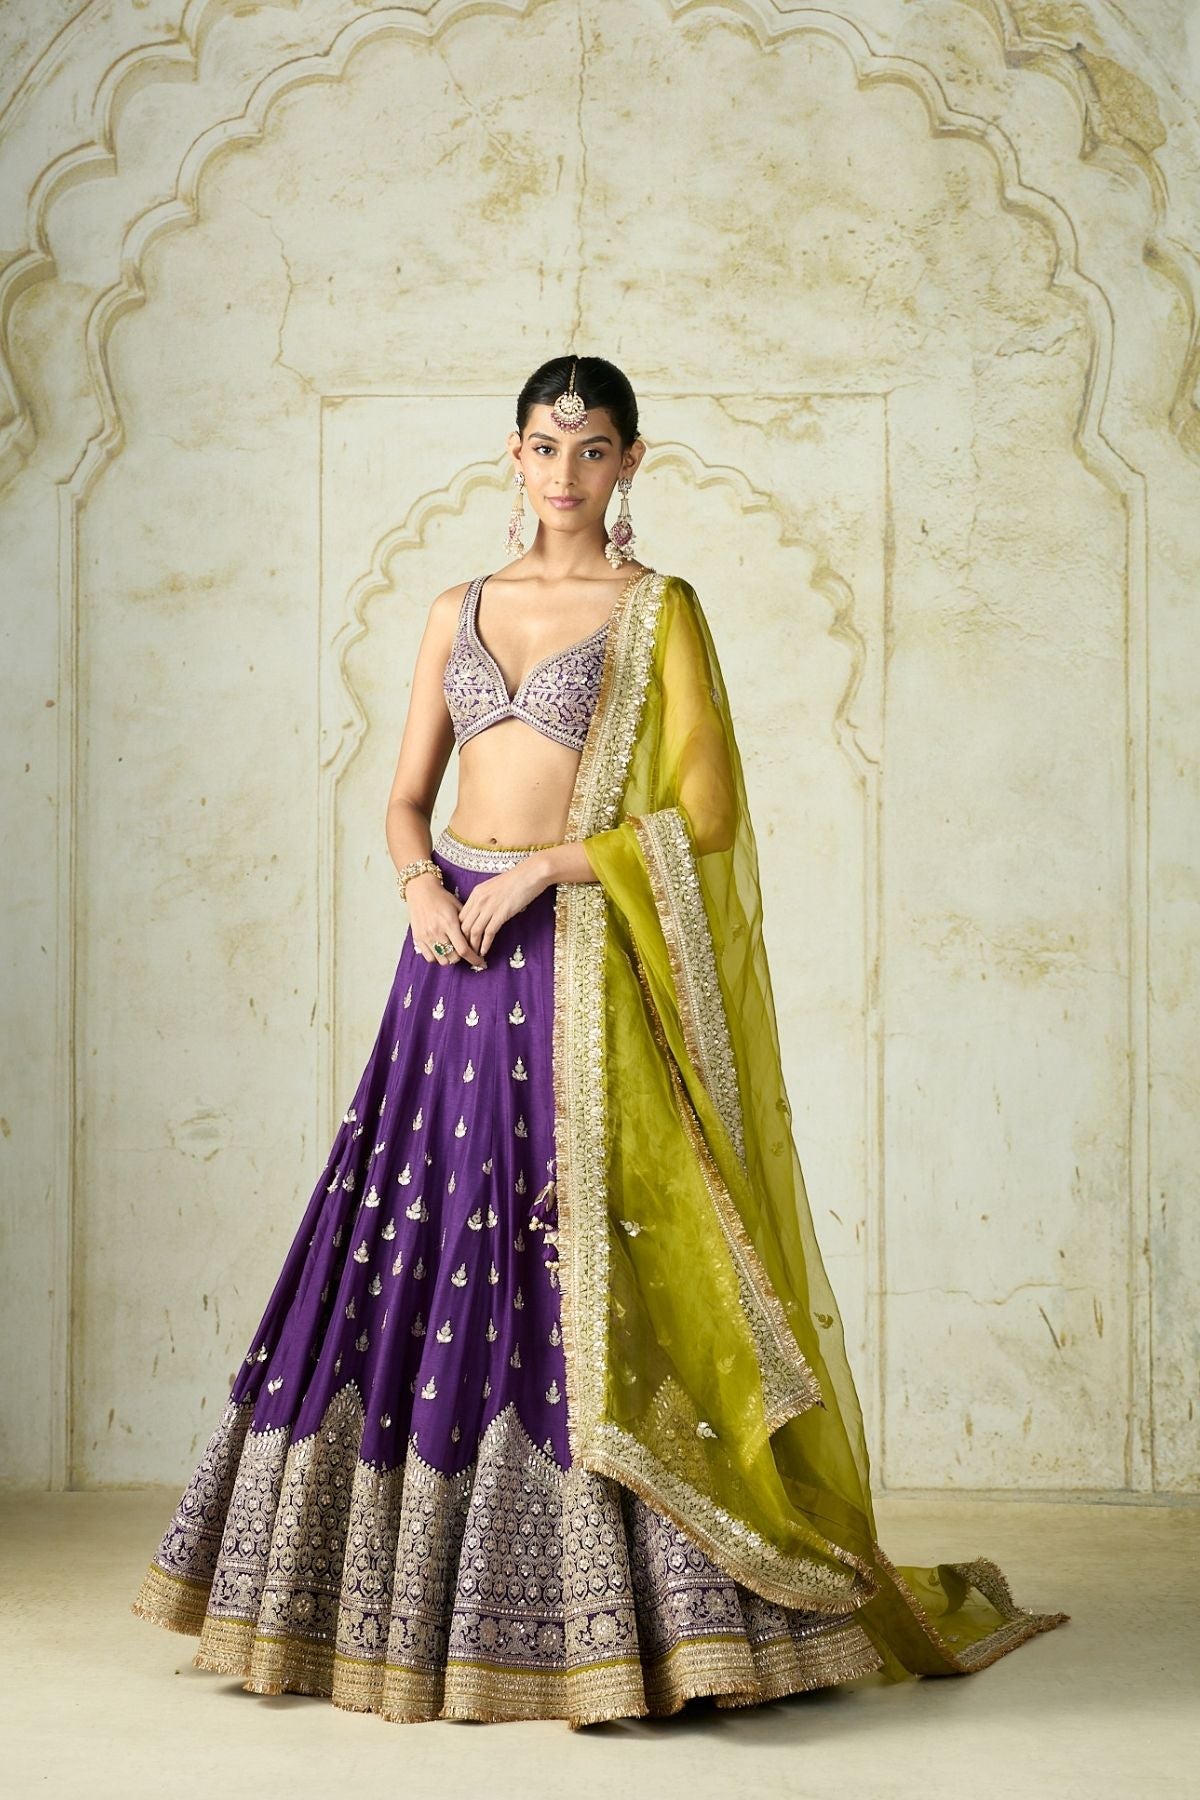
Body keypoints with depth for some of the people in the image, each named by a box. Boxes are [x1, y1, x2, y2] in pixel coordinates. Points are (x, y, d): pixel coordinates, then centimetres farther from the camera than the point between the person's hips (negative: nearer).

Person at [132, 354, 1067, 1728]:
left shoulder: (659, 612, 0)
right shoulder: (460, 610, 14)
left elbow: (705, 814, -8)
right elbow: (406, 799, 14)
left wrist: (541, 867, -14)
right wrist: (422, 885, -6)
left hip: (580, 964, -5)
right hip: (455, 953, 5)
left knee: (582, 1268, -7)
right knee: (413, 1255, 6)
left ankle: (613, 1618, 2)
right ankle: (403, 1600, 19)